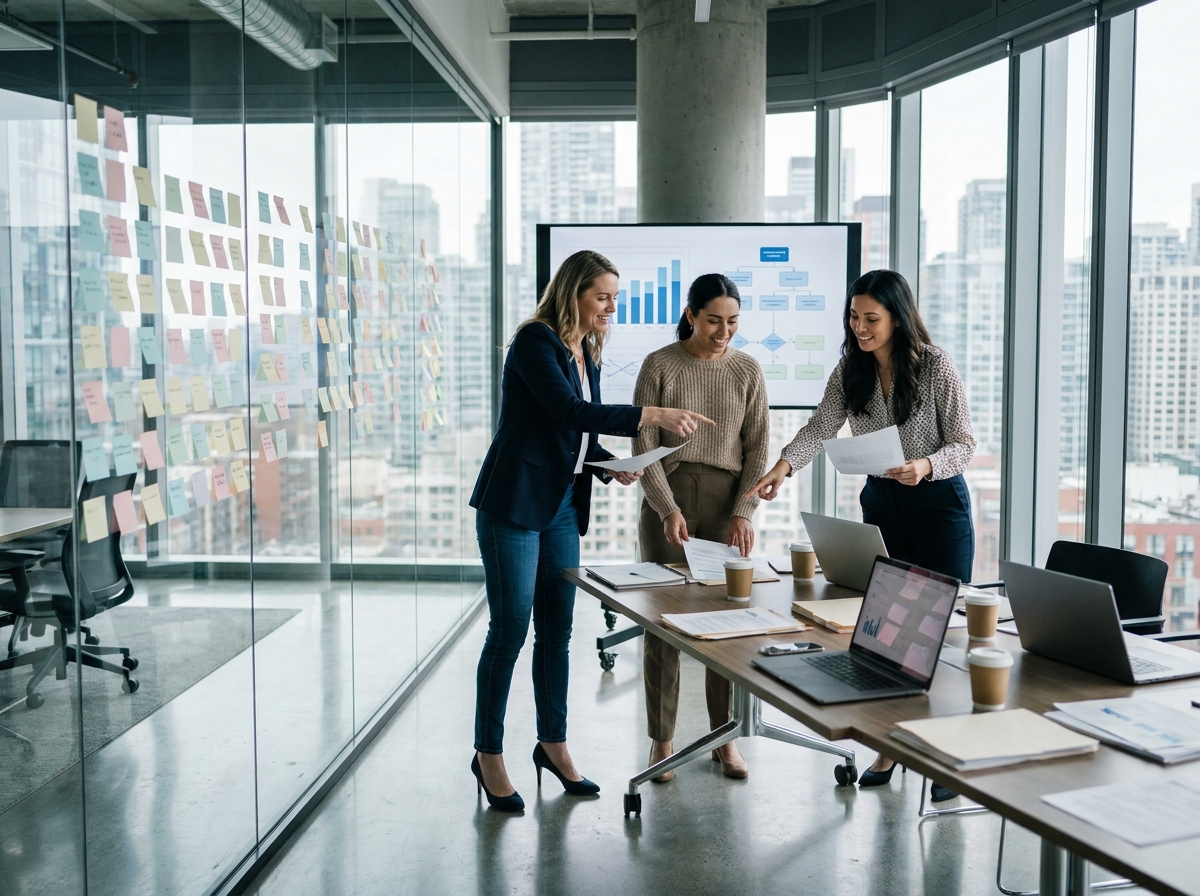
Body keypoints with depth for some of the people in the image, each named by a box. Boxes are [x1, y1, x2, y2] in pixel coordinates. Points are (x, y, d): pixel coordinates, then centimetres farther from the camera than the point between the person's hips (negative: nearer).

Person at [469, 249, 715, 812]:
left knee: (556, 632, 13)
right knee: (509, 632, -2)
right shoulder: (536, 341, -14)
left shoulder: (587, 353, 12)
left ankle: (553, 744, 26)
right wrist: (653, 416, -32)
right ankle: (489, 754, 13)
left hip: (563, 506, 8)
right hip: (514, 505, -8)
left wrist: (612, 468, 0)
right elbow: (569, 411, -27)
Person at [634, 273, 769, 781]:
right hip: (667, 497, -1)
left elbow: (757, 449, 3)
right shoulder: (659, 366, -2)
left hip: (726, 501, 2)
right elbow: (644, 446, -5)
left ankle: (725, 738, 16)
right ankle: (662, 739, 12)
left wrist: (744, 513, -9)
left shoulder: (746, 371, 4)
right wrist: (668, 509, -15)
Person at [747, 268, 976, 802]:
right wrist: (783, 466, -27)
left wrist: (926, 466, -31)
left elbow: (964, 443, -11)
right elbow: (820, 427, -9)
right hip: (881, 502, 5)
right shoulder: (850, 371, 0)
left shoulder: (935, 366, -13)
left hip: (939, 502, -4)